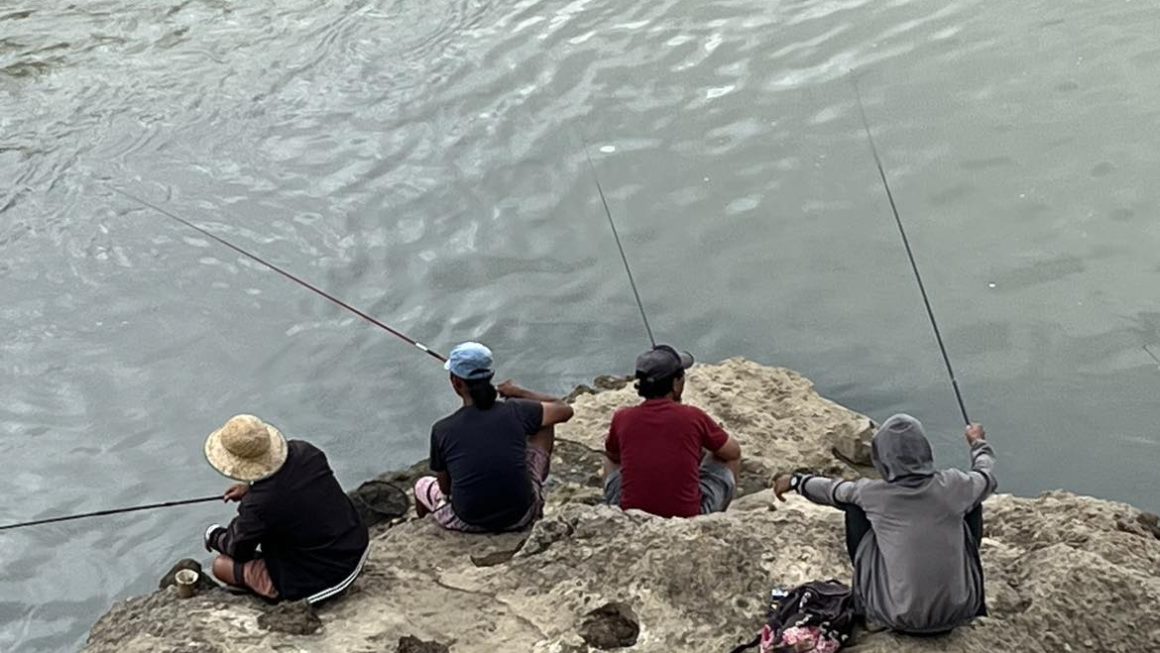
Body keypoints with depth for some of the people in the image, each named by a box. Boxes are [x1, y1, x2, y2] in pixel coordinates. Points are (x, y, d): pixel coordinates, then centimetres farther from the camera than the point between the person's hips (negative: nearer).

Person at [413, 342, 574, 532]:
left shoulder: (441, 430, -13)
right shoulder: (516, 412, -12)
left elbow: (445, 487, 1)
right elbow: (565, 410, 5)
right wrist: (520, 393, 16)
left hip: (467, 523, 0)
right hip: (521, 517, 0)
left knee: (423, 485, 30)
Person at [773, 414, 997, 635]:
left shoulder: (872, 494, -13)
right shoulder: (951, 486, -11)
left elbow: (834, 491, 8)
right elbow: (986, 476, 13)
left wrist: (796, 481, 29)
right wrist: (978, 443, 34)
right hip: (959, 613, 1)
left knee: (855, 505, 9)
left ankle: (869, 604, 27)